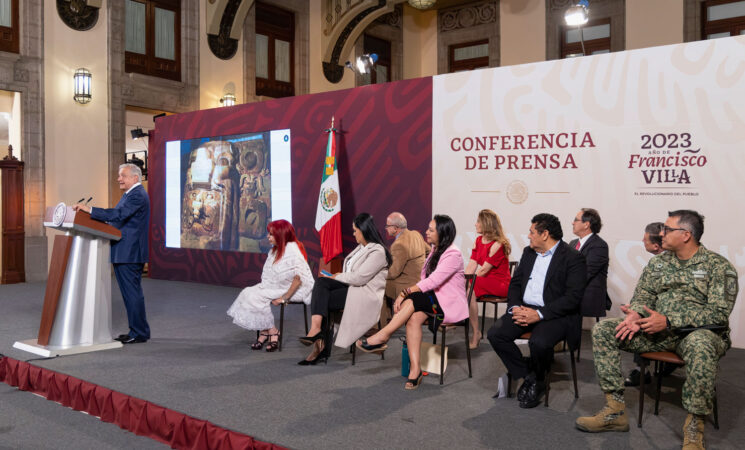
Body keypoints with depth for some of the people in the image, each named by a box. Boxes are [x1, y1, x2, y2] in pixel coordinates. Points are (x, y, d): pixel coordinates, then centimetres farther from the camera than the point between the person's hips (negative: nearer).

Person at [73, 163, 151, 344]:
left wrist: (89, 209, -26)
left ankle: (139, 333, 2)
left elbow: (117, 214, -25)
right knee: (130, 293, 14)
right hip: (124, 253, 11)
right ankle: (138, 330, 22)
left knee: (133, 293, -5)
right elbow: (117, 217, 22)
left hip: (129, 254, -11)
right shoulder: (130, 194, 19)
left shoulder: (137, 196, -15)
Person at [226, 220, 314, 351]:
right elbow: (270, 276, 14)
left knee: (257, 296, -20)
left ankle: (272, 332, -5)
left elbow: (298, 279, -23)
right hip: (278, 286, 9)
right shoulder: (276, 249, 11)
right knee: (249, 292, -10)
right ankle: (264, 332, -7)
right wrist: (263, 286, -4)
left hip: (295, 290, -9)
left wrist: (284, 298, -21)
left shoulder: (292, 250, -19)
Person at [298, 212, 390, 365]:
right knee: (321, 282, -16)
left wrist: (337, 277, -7)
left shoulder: (377, 252, -13)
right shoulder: (361, 247, 18)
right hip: (352, 286, 9)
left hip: (367, 295, -9)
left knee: (322, 300, -19)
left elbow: (359, 278, -20)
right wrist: (340, 276, 1)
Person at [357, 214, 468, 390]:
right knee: (414, 317, -25)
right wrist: (405, 294, -7)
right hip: (434, 300, 7)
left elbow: (433, 281, -22)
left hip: (451, 305, -7)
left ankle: (382, 336, -22)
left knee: (412, 300, -29)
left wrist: (407, 292, -20)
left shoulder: (453, 254, -13)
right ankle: (415, 369, -28)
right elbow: (425, 280, 8)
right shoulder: (435, 251, 15)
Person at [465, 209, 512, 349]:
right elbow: (471, 266, 3)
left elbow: (483, 270, -18)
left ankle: (476, 333, -19)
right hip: (484, 282, 7)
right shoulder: (478, 241, 10)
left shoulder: (497, 244, -15)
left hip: (499, 284, -7)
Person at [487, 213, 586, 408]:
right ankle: (527, 377, 0)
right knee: (495, 334, -16)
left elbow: (573, 297, -15)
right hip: (524, 309, 7)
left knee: (539, 342, -34)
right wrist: (515, 307, -6)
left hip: (554, 314, -6)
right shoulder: (528, 252, 15)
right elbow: (515, 282, 15)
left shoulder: (573, 258, -7)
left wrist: (539, 314, -22)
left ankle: (538, 383, -2)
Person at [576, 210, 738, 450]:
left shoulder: (719, 266, -3)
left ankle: (694, 428, -27)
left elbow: (719, 313, -12)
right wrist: (635, 314, -14)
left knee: (700, 346, -43)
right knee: (602, 330, -14)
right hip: (657, 330, 5)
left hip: (698, 332, -5)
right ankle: (615, 410, -15)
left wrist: (669, 321, -21)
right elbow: (643, 295, 12)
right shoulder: (658, 262, 14)